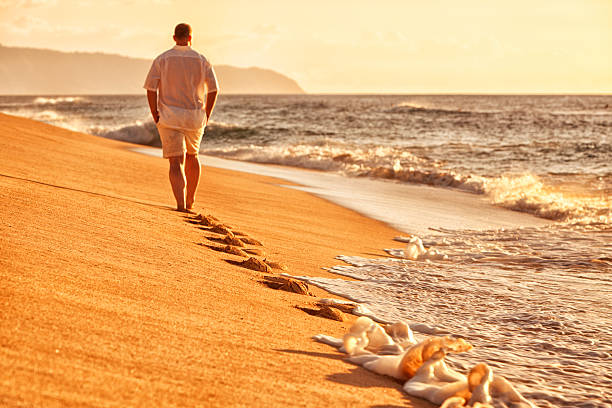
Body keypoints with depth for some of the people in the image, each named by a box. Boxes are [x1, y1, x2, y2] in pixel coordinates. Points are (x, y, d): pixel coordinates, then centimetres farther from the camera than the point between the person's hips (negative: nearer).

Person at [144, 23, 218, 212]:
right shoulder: (201, 60, 2)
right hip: (195, 118, 2)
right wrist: (206, 115, 9)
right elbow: (213, 89, 0)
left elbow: (151, 89, -7)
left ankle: (181, 205, -20)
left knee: (176, 163, -5)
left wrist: (155, 115, 2)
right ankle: (190, 201, 30)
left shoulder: (161, 59, -2)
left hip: (169, 118, -2)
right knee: (192, 156, 23)